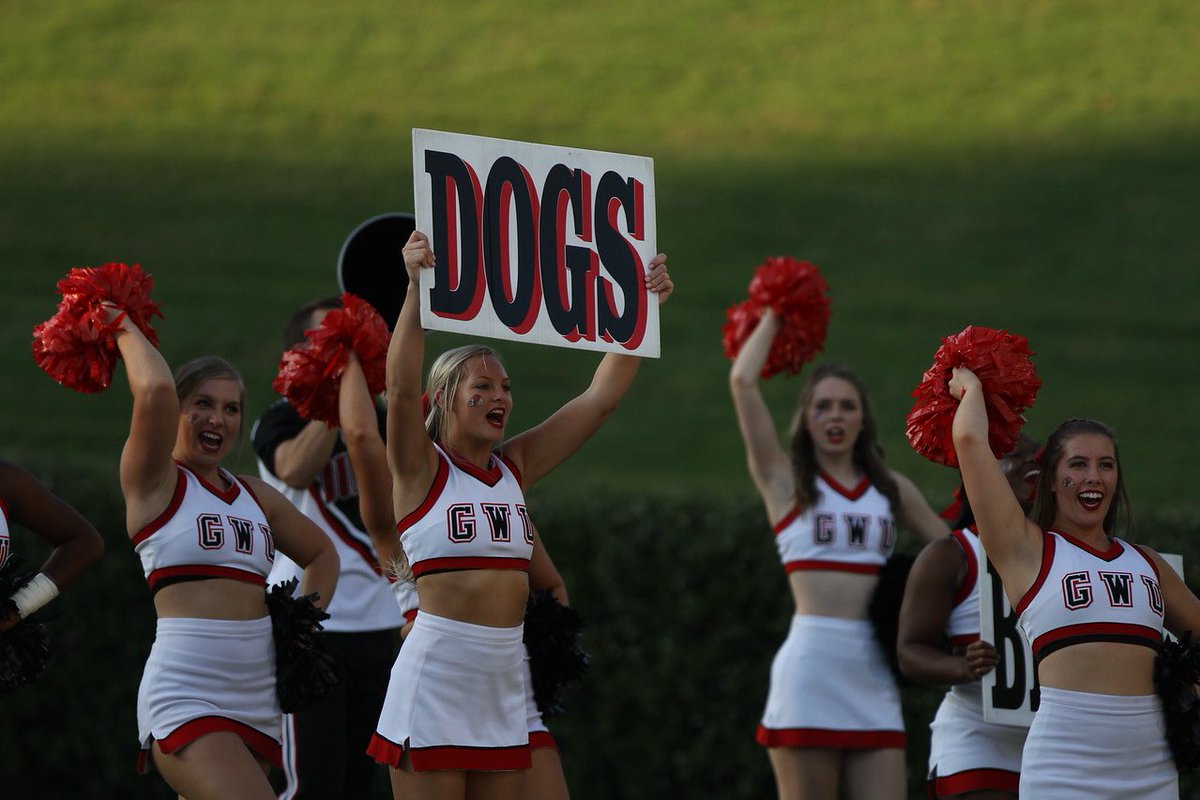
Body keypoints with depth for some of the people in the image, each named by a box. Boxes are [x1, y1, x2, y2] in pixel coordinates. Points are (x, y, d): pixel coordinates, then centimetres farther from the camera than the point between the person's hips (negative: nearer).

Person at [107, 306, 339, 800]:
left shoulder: (254, 495, 18)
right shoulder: (155, 481, 0)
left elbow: (321, 554, 33)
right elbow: (156, 389, -18)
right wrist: (125, 331, -1)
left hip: (256, 698, 7)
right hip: (185, 697, -7)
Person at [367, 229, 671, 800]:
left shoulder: (515, 467, 12)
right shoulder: (421, 469, -4)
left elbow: (602, 396, 11)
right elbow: (401, 389, -22)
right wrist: (416, 289, -34)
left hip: (503, 684, 6)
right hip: (436, 677, -6)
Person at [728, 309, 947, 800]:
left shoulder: (890, 488, 18)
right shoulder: (784, 480, 8)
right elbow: (743, 381, -1)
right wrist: (771, 319, 14)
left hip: (873, 673, 3)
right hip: (809, 666, -3)